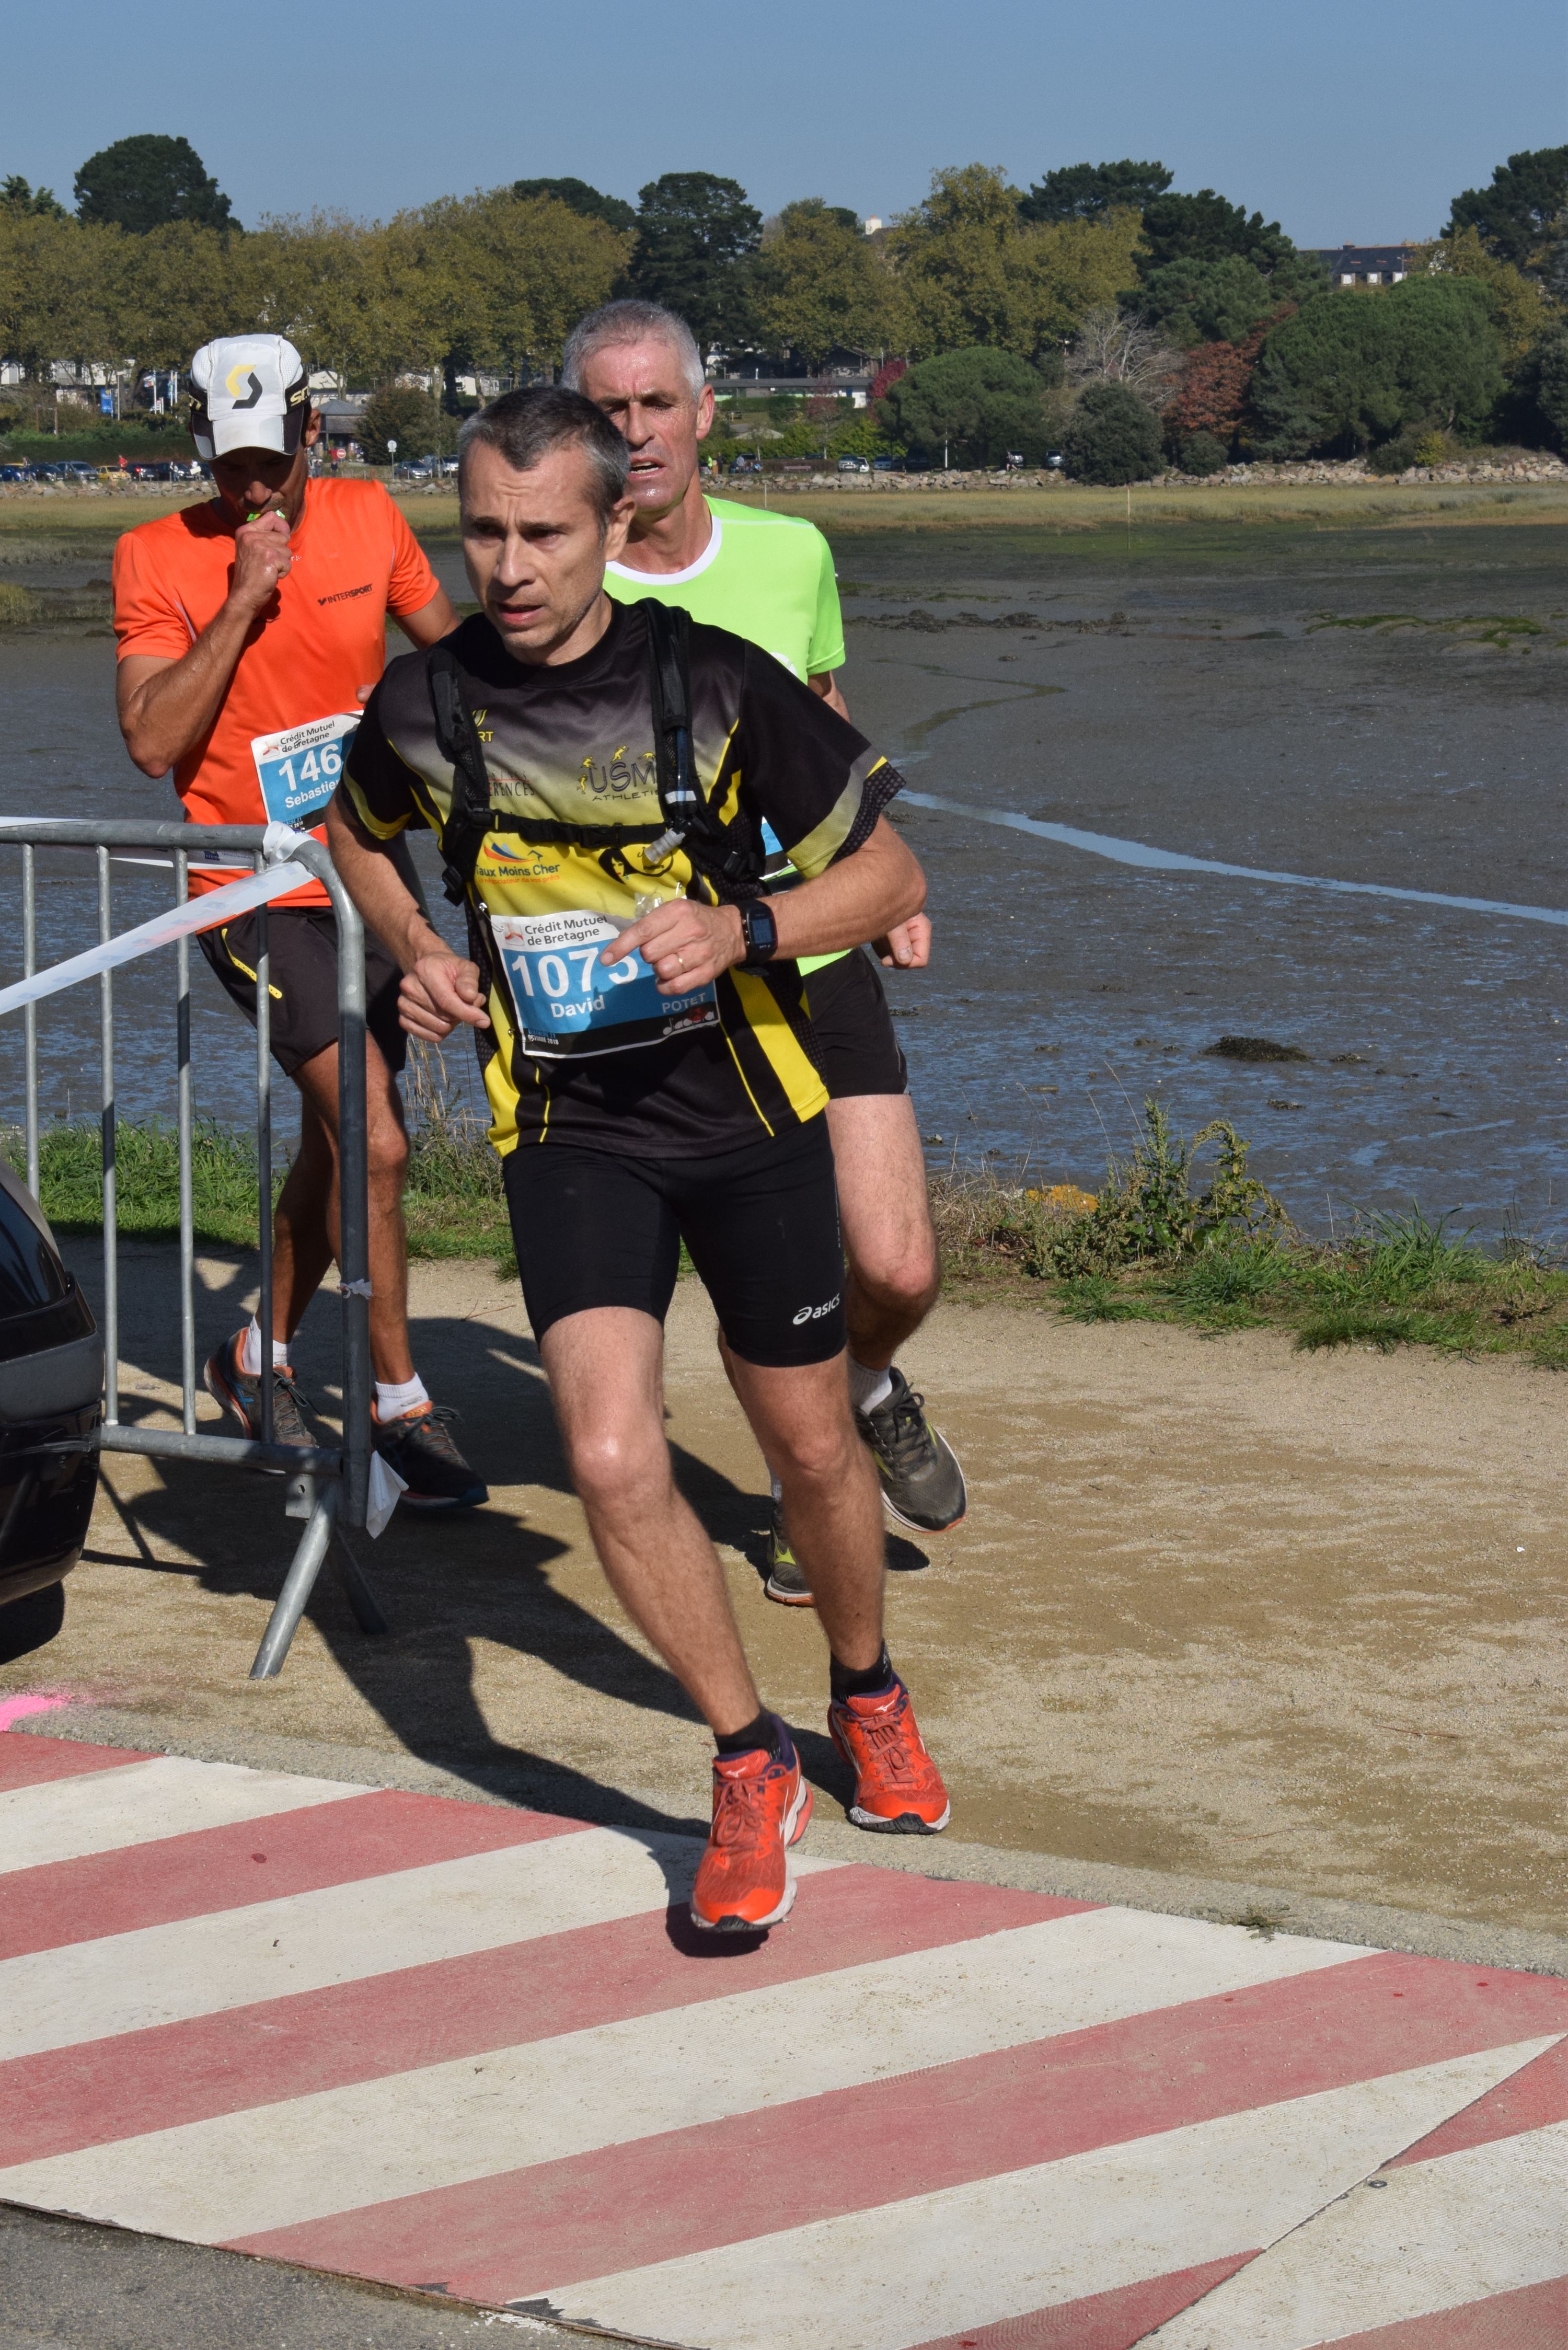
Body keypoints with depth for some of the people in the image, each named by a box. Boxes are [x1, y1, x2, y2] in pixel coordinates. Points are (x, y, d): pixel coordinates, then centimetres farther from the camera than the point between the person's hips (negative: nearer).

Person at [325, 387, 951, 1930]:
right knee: (613, 1460, -18)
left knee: (812, 1454, 13)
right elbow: (354, 832, 19)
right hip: (565, 1126, 0)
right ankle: (749, 1770, 2)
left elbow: (888, 877, -4)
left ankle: (866, 1698, 44)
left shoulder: (716, 686, -12)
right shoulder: (424, 705, -5)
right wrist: (418, 954, 1)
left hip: (745, 1110, 0)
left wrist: (743, 930, -21)